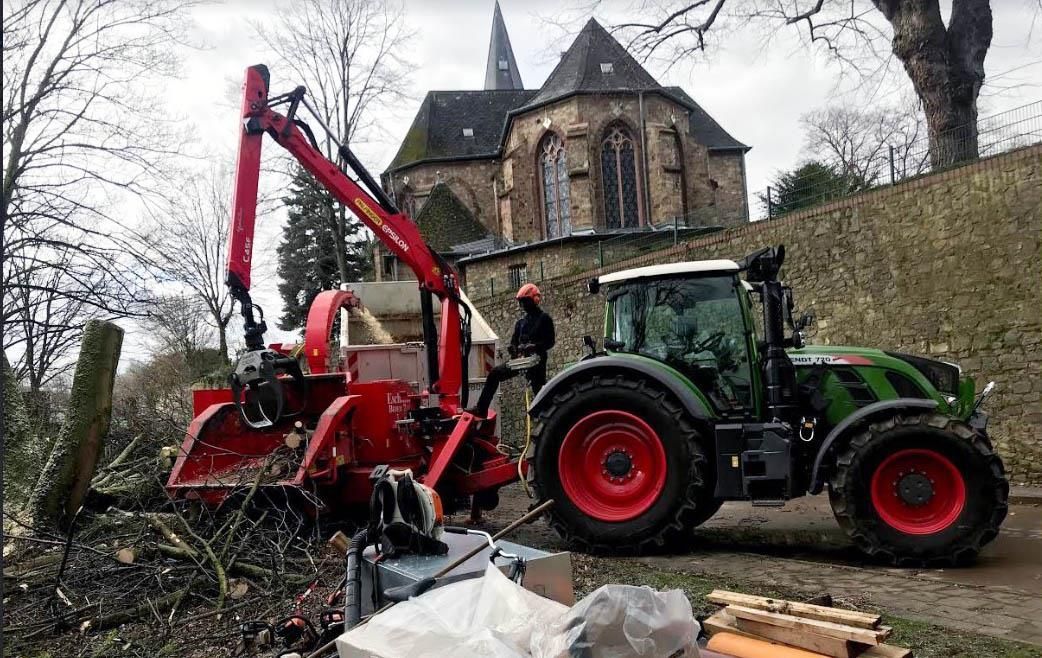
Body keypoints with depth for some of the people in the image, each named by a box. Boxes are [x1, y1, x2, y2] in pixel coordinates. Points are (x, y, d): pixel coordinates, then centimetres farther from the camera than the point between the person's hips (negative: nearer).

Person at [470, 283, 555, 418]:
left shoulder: (544, 318, -1)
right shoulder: (521, 321, 17)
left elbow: (550, 341, -9)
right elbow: (514, 341, 18)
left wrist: (534, 347, -25)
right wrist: (512, 348, -7)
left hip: (537, 360, -6)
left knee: (539, 392, -7)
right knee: (494, 374, -2)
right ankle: (481, 409, -1)